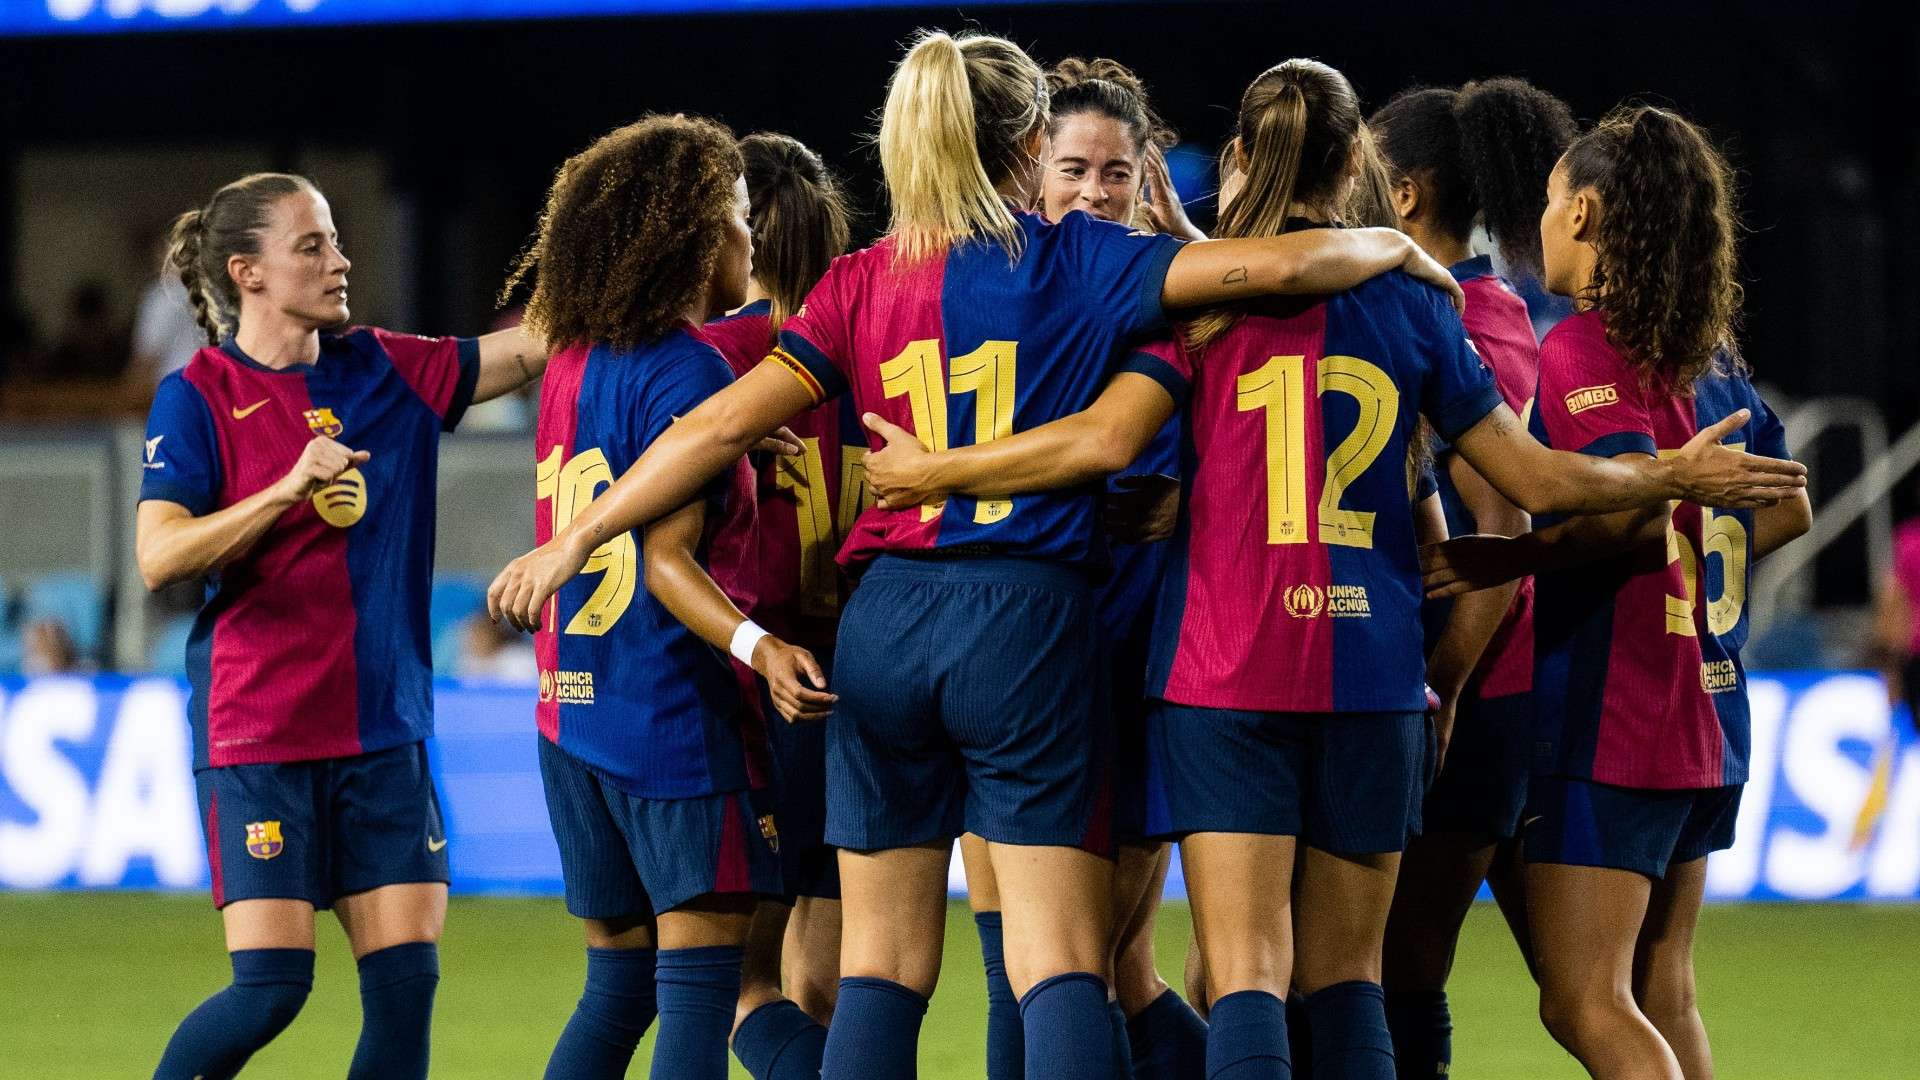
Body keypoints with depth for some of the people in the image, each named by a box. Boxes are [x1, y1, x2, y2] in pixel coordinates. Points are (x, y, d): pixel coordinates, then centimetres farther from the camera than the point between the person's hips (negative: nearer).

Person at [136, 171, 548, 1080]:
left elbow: (538, 344, 7)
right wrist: (289, 489, -24)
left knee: (406, 979, -3)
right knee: (271, 984, -10)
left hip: (382, 724, 5)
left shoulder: (388, 373, 8)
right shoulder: (197, 397, -4)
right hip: (256, 729, -5)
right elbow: (158, 557, -15)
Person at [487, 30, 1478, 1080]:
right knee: (1058, 962, -5)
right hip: (1027, 619, -3)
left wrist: (575, 538, 7)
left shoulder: (860, 283, 6)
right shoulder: (1075, 262, 0)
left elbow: (721, 425, 0)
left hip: (885, 620, 3)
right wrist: (1394, 247, 11)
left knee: (880, 965, 8)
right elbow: (1275, 265, -8)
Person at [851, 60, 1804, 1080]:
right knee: (1346, 977, 11)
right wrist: (1677, 477, 26)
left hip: (1224, 677, -2)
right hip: (1371, 676, 2)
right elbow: (1536, 479, 10)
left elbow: (1103, 440, -14)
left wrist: (933, 471, -3)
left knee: (1247, 977, -8)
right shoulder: (1410, 304, 7)